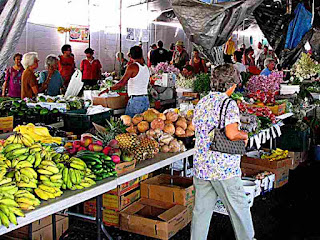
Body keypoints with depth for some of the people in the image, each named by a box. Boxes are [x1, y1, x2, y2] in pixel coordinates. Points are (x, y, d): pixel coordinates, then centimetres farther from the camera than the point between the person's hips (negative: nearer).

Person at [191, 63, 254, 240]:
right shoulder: (229, 104, -13)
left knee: (201, 209, 11)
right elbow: (231, 134, -24)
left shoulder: (202, 103, 8)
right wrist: (244, 135, -5)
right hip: (224, 168, -6)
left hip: (200, 165, 6)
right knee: (239, 207, 13)